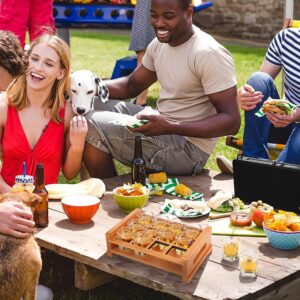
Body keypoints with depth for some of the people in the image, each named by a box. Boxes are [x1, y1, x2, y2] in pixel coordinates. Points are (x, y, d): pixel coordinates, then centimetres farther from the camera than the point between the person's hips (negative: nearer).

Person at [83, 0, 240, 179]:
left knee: (92, 126, -16)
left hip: (188, 149, -9)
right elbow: (132, 85, 16)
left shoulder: (209, 54, -20)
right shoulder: (160, 44, 5)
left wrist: (170, 128, -32)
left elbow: (232, 121, -23)